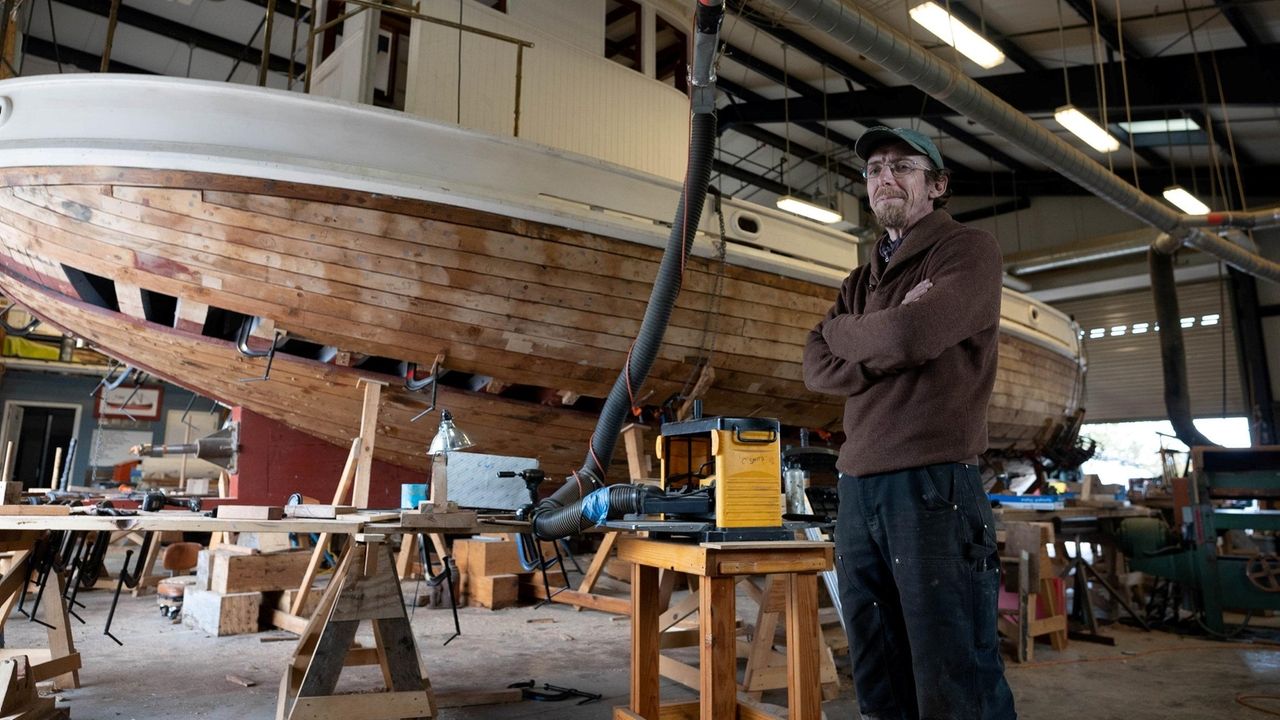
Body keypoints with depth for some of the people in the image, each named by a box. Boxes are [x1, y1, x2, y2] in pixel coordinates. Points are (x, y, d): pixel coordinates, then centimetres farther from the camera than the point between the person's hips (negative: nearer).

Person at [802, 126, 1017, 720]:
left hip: (933, 487, -6)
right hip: (856, 490, 7)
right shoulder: (862, 280, 22)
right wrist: (887, 348, -9)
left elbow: (913, 336, -17)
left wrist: (841, 329, 1)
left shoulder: (969, 250, 2)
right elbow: (817, 369, 8)